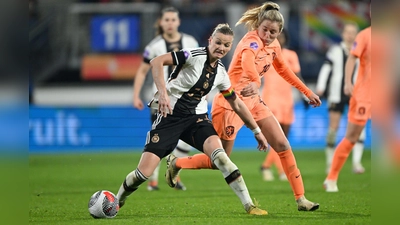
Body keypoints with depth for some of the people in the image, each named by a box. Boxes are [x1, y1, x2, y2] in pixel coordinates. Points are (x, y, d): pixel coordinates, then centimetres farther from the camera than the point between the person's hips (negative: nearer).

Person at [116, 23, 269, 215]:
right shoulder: (195, 56, -13)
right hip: (170, 115, -4)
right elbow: (156, 62, -21)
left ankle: (249, 205, -21)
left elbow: (237, 105, 19)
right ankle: (117, 201, 19)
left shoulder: (221, 73, 6)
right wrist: (163, 92, -32)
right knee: (144, 173, -11)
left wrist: (257, 131, 21)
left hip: (197, 117, 4)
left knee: (218, 154, -26)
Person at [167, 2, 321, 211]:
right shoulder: (252, 41, -23)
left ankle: (300, 198, 1)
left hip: (252, 100, 8)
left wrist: (307, 91, 26)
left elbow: (283, 69, 24)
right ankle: (175, 164, 25)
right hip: (230, 101, -8)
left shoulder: (274, 45, 3)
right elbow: (247, 61, -48)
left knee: (282, 145, -2)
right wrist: (255, 82, -68)